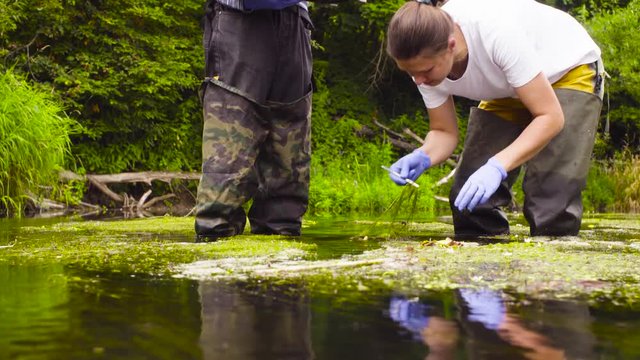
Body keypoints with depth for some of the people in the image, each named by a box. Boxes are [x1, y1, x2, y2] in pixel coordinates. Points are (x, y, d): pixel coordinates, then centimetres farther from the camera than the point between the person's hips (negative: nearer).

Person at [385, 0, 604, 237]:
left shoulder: (498, 33, -40)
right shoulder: (426, 59, -22)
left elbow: (551, 117, -35)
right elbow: (444, 132, -9)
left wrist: (497, 167, -47)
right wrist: (421, 157, -32)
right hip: (507, 92, 5)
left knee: (550, 200, -21)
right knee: (470, 198, -7)